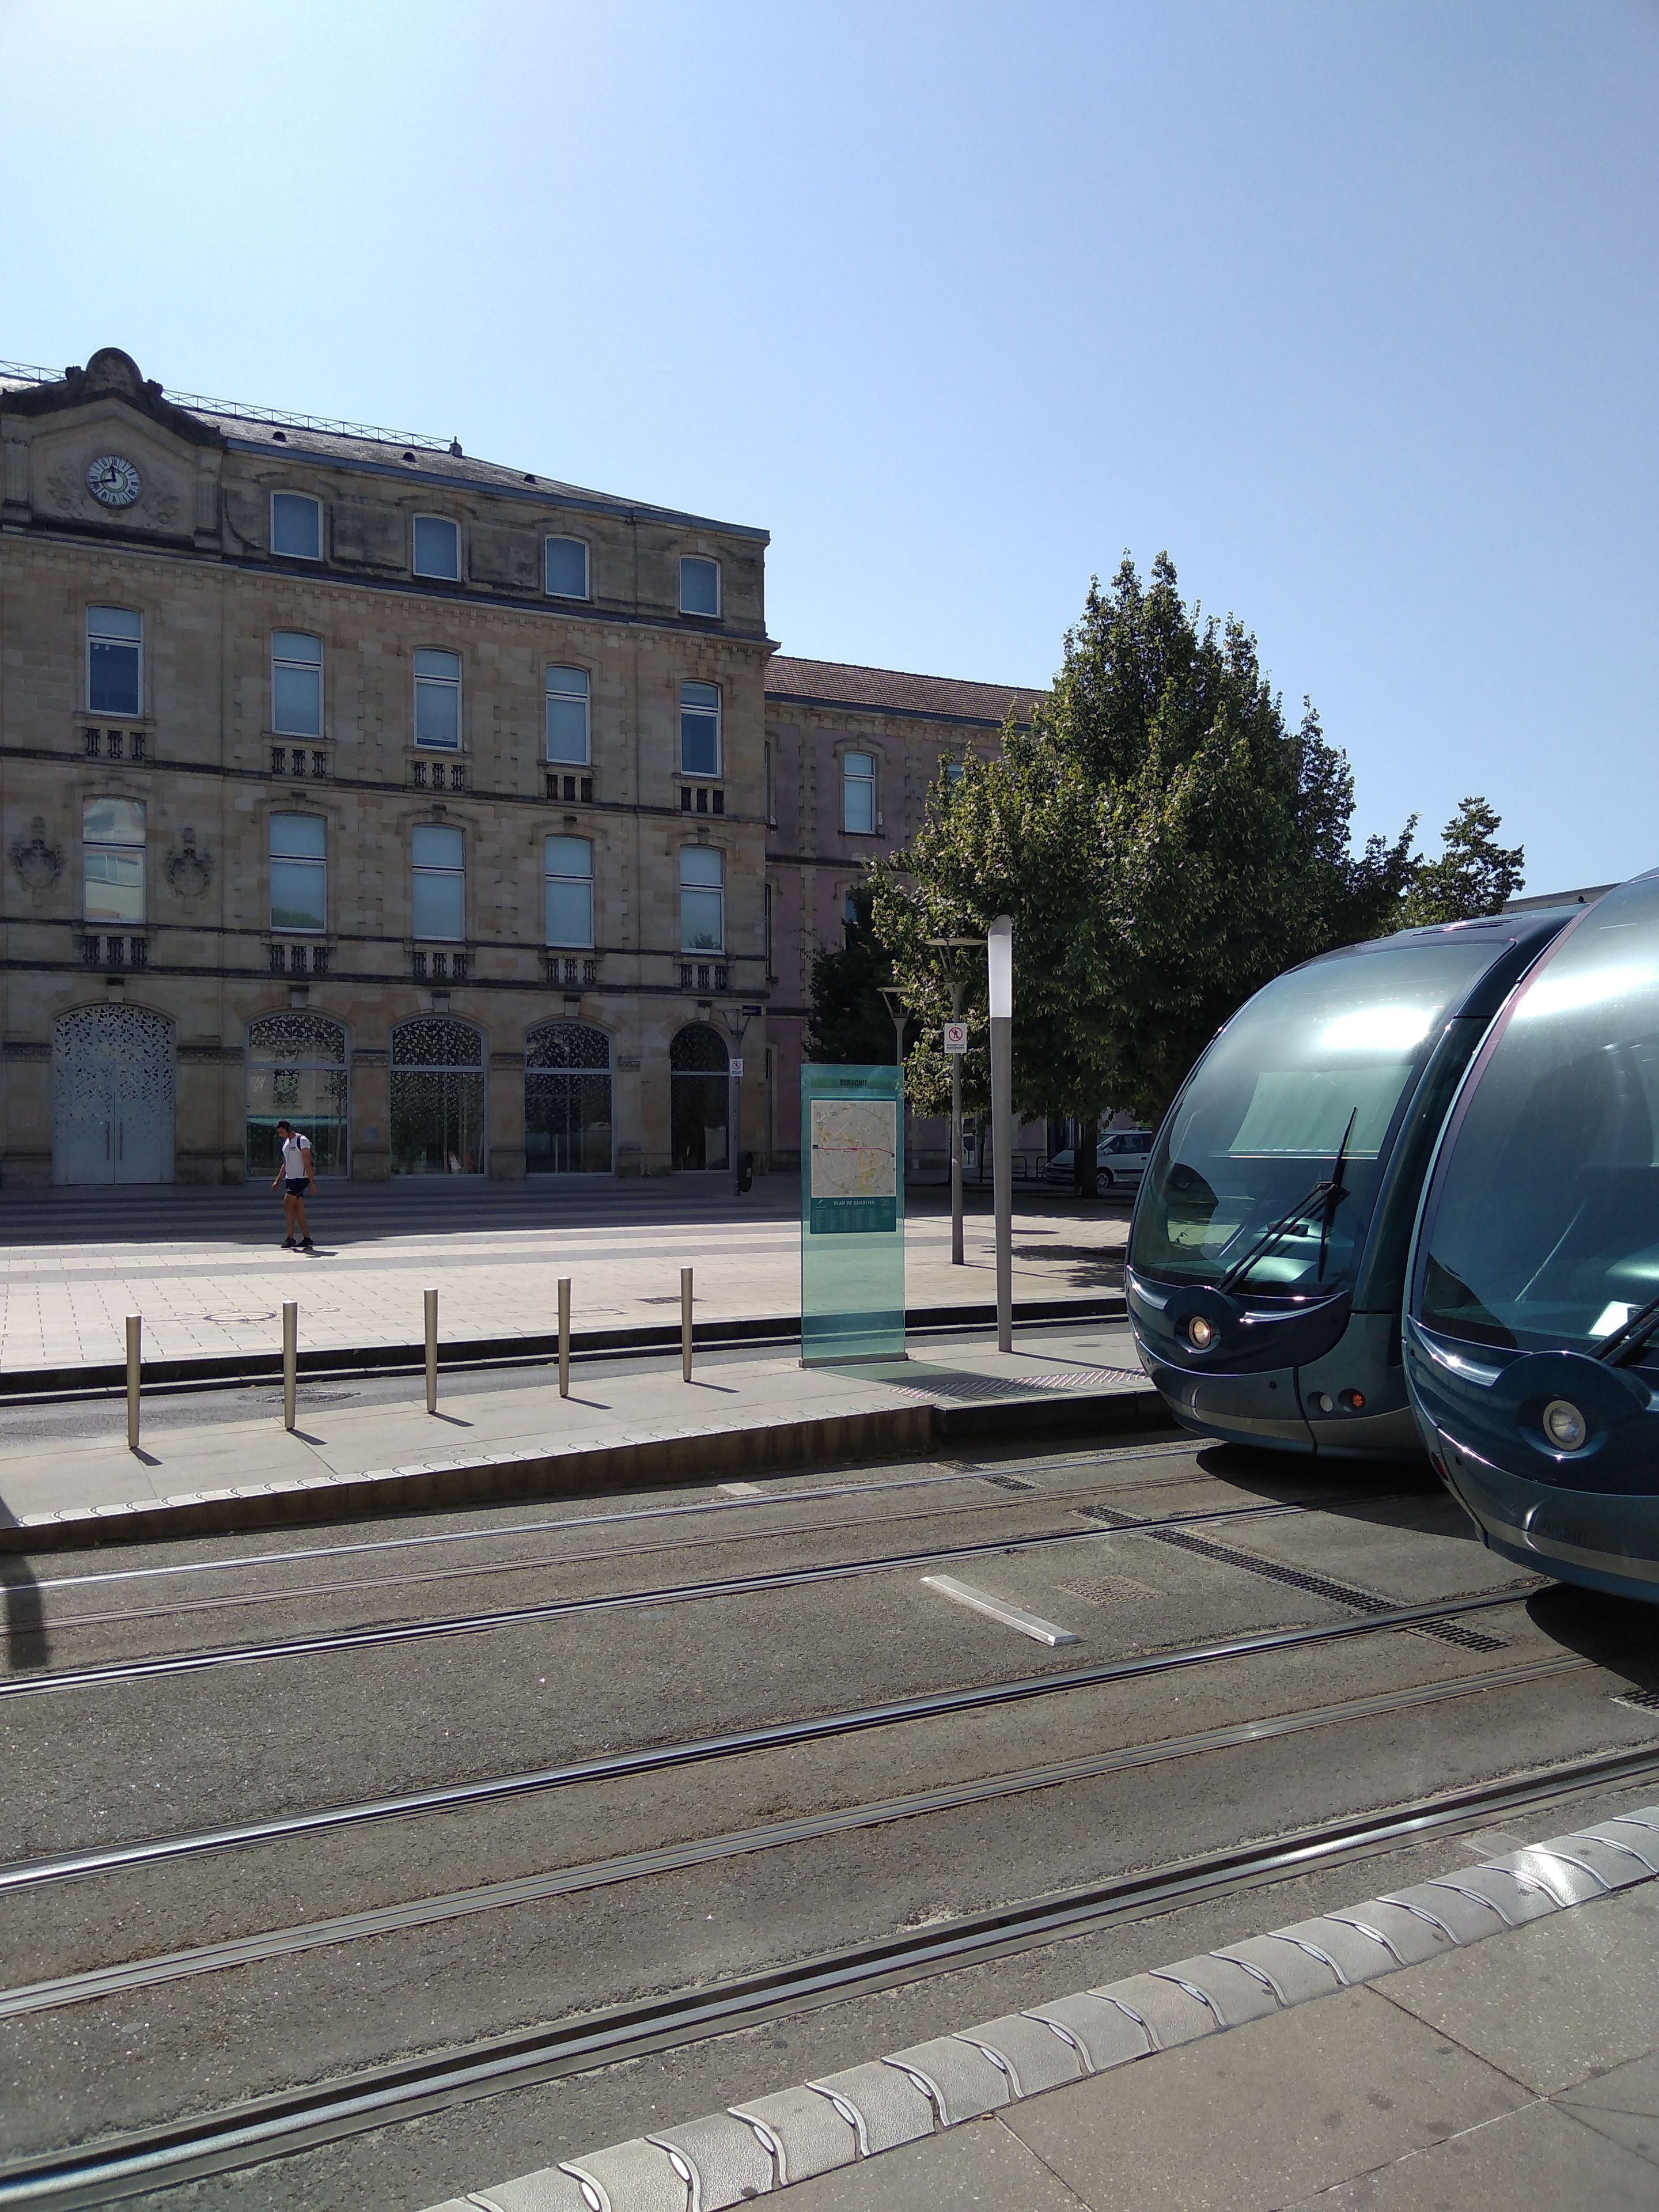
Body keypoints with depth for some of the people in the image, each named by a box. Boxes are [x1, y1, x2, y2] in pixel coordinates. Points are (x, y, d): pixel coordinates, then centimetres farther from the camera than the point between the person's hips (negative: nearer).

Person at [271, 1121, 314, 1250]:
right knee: (298, 1209, 6)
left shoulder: (302, 1141, -11)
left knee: (288, 1206, -11)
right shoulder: (285, 1143, 16)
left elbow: (307, 1163, -15)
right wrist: (277, 1181, 17)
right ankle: (307, 1238, 7)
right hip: (289, 1179, 8)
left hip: (299, 1179, -8)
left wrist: (311, 1181, -18)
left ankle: (290, 1238, -5)